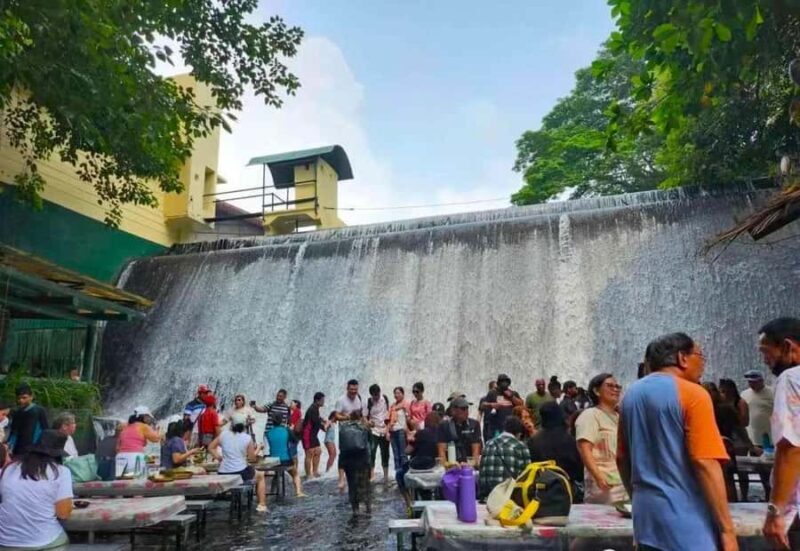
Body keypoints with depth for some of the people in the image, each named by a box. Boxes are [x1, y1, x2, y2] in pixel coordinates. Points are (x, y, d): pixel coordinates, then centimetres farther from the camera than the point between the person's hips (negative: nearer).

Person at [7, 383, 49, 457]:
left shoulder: (39, 411, -3)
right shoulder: (16, 413, 12)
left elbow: (45, 430, -2)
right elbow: (13, 432, 15)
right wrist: (9, 447, 2)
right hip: (18, 452, 4)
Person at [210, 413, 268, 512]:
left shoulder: (223, 434, 0)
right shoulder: (247, 438, -7)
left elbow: (210, 447, 9)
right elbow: (252, 458, -2)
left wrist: (219, 458, 11)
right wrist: (257, 449, 15)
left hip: (223, 474, 3)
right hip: (241, 473, -3)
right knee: (260, 475, 25)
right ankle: (262, 505, 21)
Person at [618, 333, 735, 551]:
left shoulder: (632, 394, 11)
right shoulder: (692, 394, -11)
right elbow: (705, 463, -17)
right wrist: (727, 529, -12)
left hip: (647, 517, 7)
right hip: (685, 521, -7)